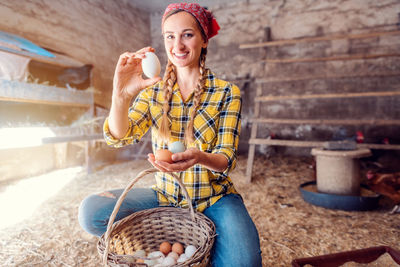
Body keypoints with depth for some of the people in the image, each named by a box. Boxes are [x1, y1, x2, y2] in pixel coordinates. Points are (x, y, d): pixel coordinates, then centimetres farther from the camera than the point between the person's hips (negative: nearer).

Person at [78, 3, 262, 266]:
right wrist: (121, 95, -31)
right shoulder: (154, 90, 2)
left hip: (214, 198, -1)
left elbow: (227, 158, -10)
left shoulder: (227, 92, -5)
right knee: (91, 211, -19)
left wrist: (199, 158, -34)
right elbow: (119, 137, -10)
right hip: (165, 196, 2)